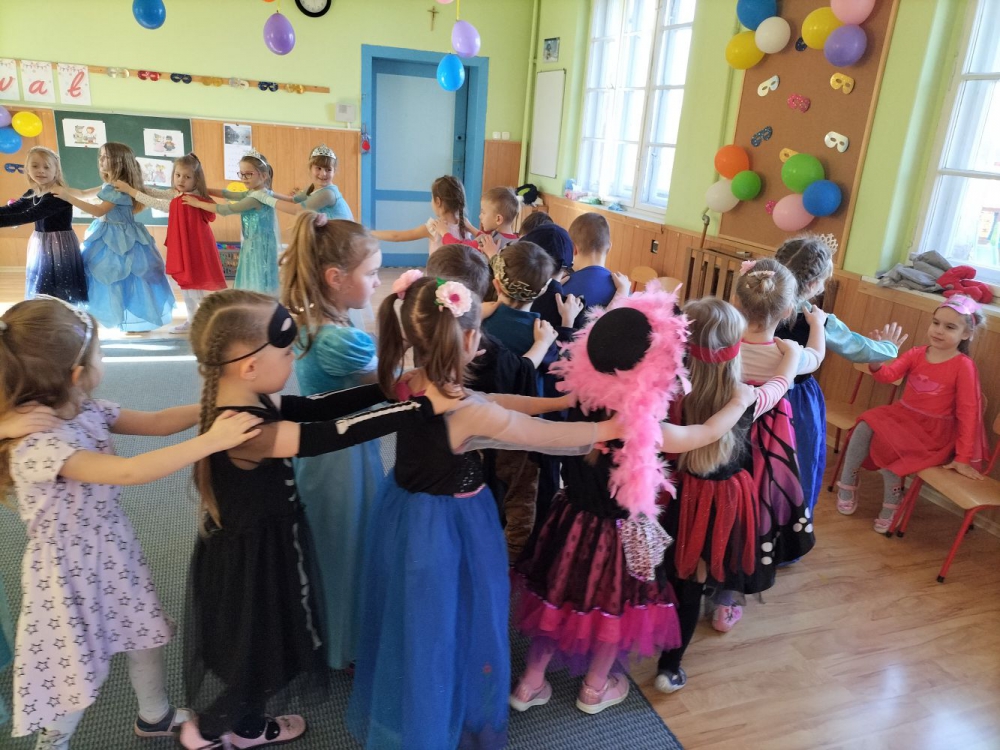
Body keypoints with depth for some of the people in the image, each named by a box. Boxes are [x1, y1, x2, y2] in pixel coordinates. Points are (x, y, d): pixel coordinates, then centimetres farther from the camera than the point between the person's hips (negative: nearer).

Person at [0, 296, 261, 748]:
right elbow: (127, 472, -42)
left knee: (146, 634, 22)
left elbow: (155, 423, 2)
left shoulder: (87, 412, -7)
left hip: (113, 548, 8)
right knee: (78, 670, 10)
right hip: (73, 568, -7)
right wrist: (211, 440, -44)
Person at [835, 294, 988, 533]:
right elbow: (888, 374, -12)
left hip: (934, 429, -4)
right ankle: (846, 485, -4)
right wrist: (875, 362, -38)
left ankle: (891, 504, -5)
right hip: (902, 415, 5)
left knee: (887, 445, -27)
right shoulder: (916, 354, 1)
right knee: (865, 426, -21)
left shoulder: (963, 365, -12)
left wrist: (963, 457, -10)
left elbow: (967, 412, -11)